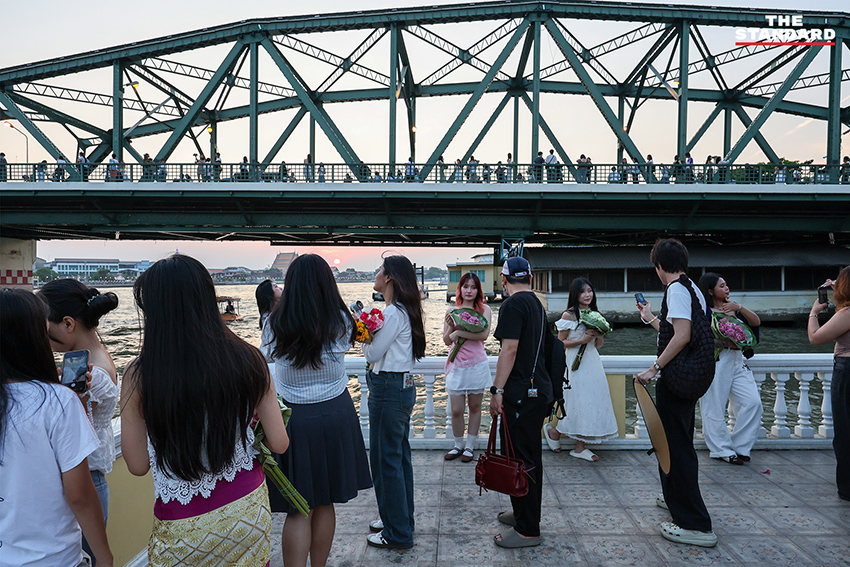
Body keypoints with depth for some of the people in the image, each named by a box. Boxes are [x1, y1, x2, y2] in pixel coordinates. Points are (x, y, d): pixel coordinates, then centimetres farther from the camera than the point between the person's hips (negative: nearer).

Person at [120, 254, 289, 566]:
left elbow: (138, 465, -7)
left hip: (182, 526, -2)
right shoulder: (247, 360, -12)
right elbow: (279, 443, -6)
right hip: (248, 508, 2)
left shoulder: (139, 376, -18)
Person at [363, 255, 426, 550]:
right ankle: (400, 518, 31)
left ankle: (397, 533, 12)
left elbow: (372, 355, -14)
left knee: (386, 458, 0)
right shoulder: (404, 310, 11)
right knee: (399, 455, 18)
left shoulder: (393, 313, -19)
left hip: (389, 389, -10)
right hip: (403, 385, 10)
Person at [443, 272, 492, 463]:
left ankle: (470, 446, 22)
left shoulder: (484, 309, 1)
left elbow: (484, 334, -14)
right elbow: (447, 341, 6)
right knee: (456, 410, 2)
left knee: (475, 407, 8)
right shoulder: (452, 311, 7)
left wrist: (459, 333, -14)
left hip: (477, 363, -1)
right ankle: (458, 445, 22)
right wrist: (450, 326, -12)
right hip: (457, 365, 2)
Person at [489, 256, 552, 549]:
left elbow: (509, 350, -20)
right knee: (530, 456, 18)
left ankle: (527, 530, 3)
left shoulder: (513, 305, -13)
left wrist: (497, 390, -19)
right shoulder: (536, 303, 15)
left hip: (522, 393, -10)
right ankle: (526, 514, 32)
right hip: (539, 389, 10)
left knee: (519, 459, -4)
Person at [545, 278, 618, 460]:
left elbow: (599, 345, 16)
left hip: (593, 362, 7)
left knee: (592, 401, 4)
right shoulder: (569, 315, -7)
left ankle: (580, 447, 12)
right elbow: (561, 343, -8)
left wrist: (599, 334, -5)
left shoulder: (594, 314, 12)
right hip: (576, 362, -7)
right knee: (579, 402, -7)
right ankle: (554, 432, 17)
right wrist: (581, 340, -17)